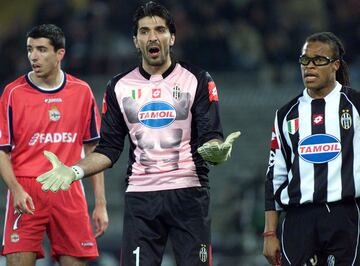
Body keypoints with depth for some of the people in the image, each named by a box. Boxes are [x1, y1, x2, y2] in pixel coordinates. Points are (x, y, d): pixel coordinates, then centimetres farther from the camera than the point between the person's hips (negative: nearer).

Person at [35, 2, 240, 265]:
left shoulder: (198, 80, 3)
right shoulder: (119, 87, 10)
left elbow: (209, 137, -3)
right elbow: (109, 149, 11)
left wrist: (216, 150, -27)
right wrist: (74, 171, -5)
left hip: (189, 194, -2)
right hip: (140, 197, 2)